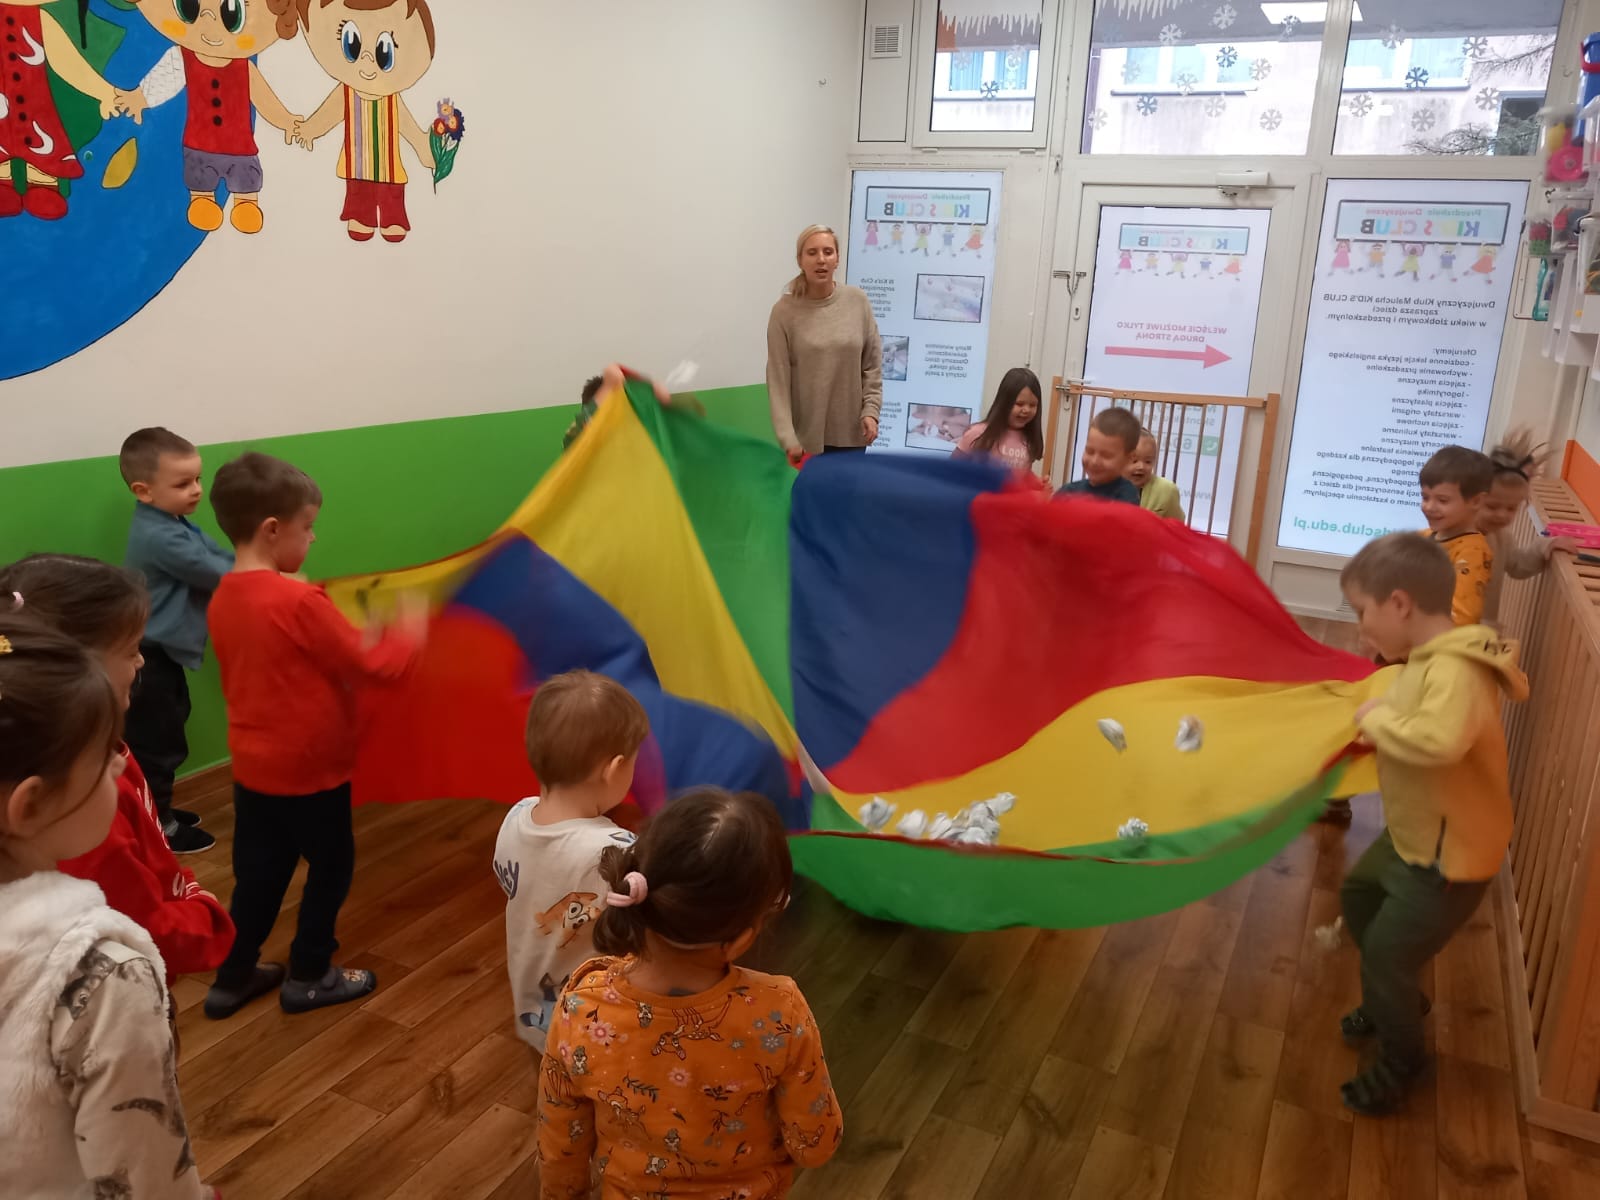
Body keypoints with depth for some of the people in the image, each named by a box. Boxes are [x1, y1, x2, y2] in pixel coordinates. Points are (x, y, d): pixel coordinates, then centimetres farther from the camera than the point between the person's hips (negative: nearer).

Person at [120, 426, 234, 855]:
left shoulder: (174, 523, 8)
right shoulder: (161, 537, -25)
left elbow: (219, 558, 6)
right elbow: (215, 574, -22)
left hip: (163, 651, 10)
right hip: (150, 656, -10)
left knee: (166, 736, 21)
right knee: (157, 741, 1)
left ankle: (157, 811, 35)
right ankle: (158, 827, 14)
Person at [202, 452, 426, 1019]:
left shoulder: (223, 598, 2)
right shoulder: (299, 601, -24)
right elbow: (371, 665, -19)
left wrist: (354, 640, 10)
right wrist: (407, 632, -2)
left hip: (252, 767, 7)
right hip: (308, 770, -7)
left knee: (258, 873, 20)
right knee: (331, 865, 13)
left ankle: (232, 978, 32)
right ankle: (308, 976, 26)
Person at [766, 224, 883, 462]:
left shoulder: (858, 301, -1)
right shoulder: (784, 311, -7)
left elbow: (872, 365, 5)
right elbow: (778, 379, -10)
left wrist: (871, 410, -4)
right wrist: (787, 438, -16)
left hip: (850, 431, 2)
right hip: (807, 433, -2)